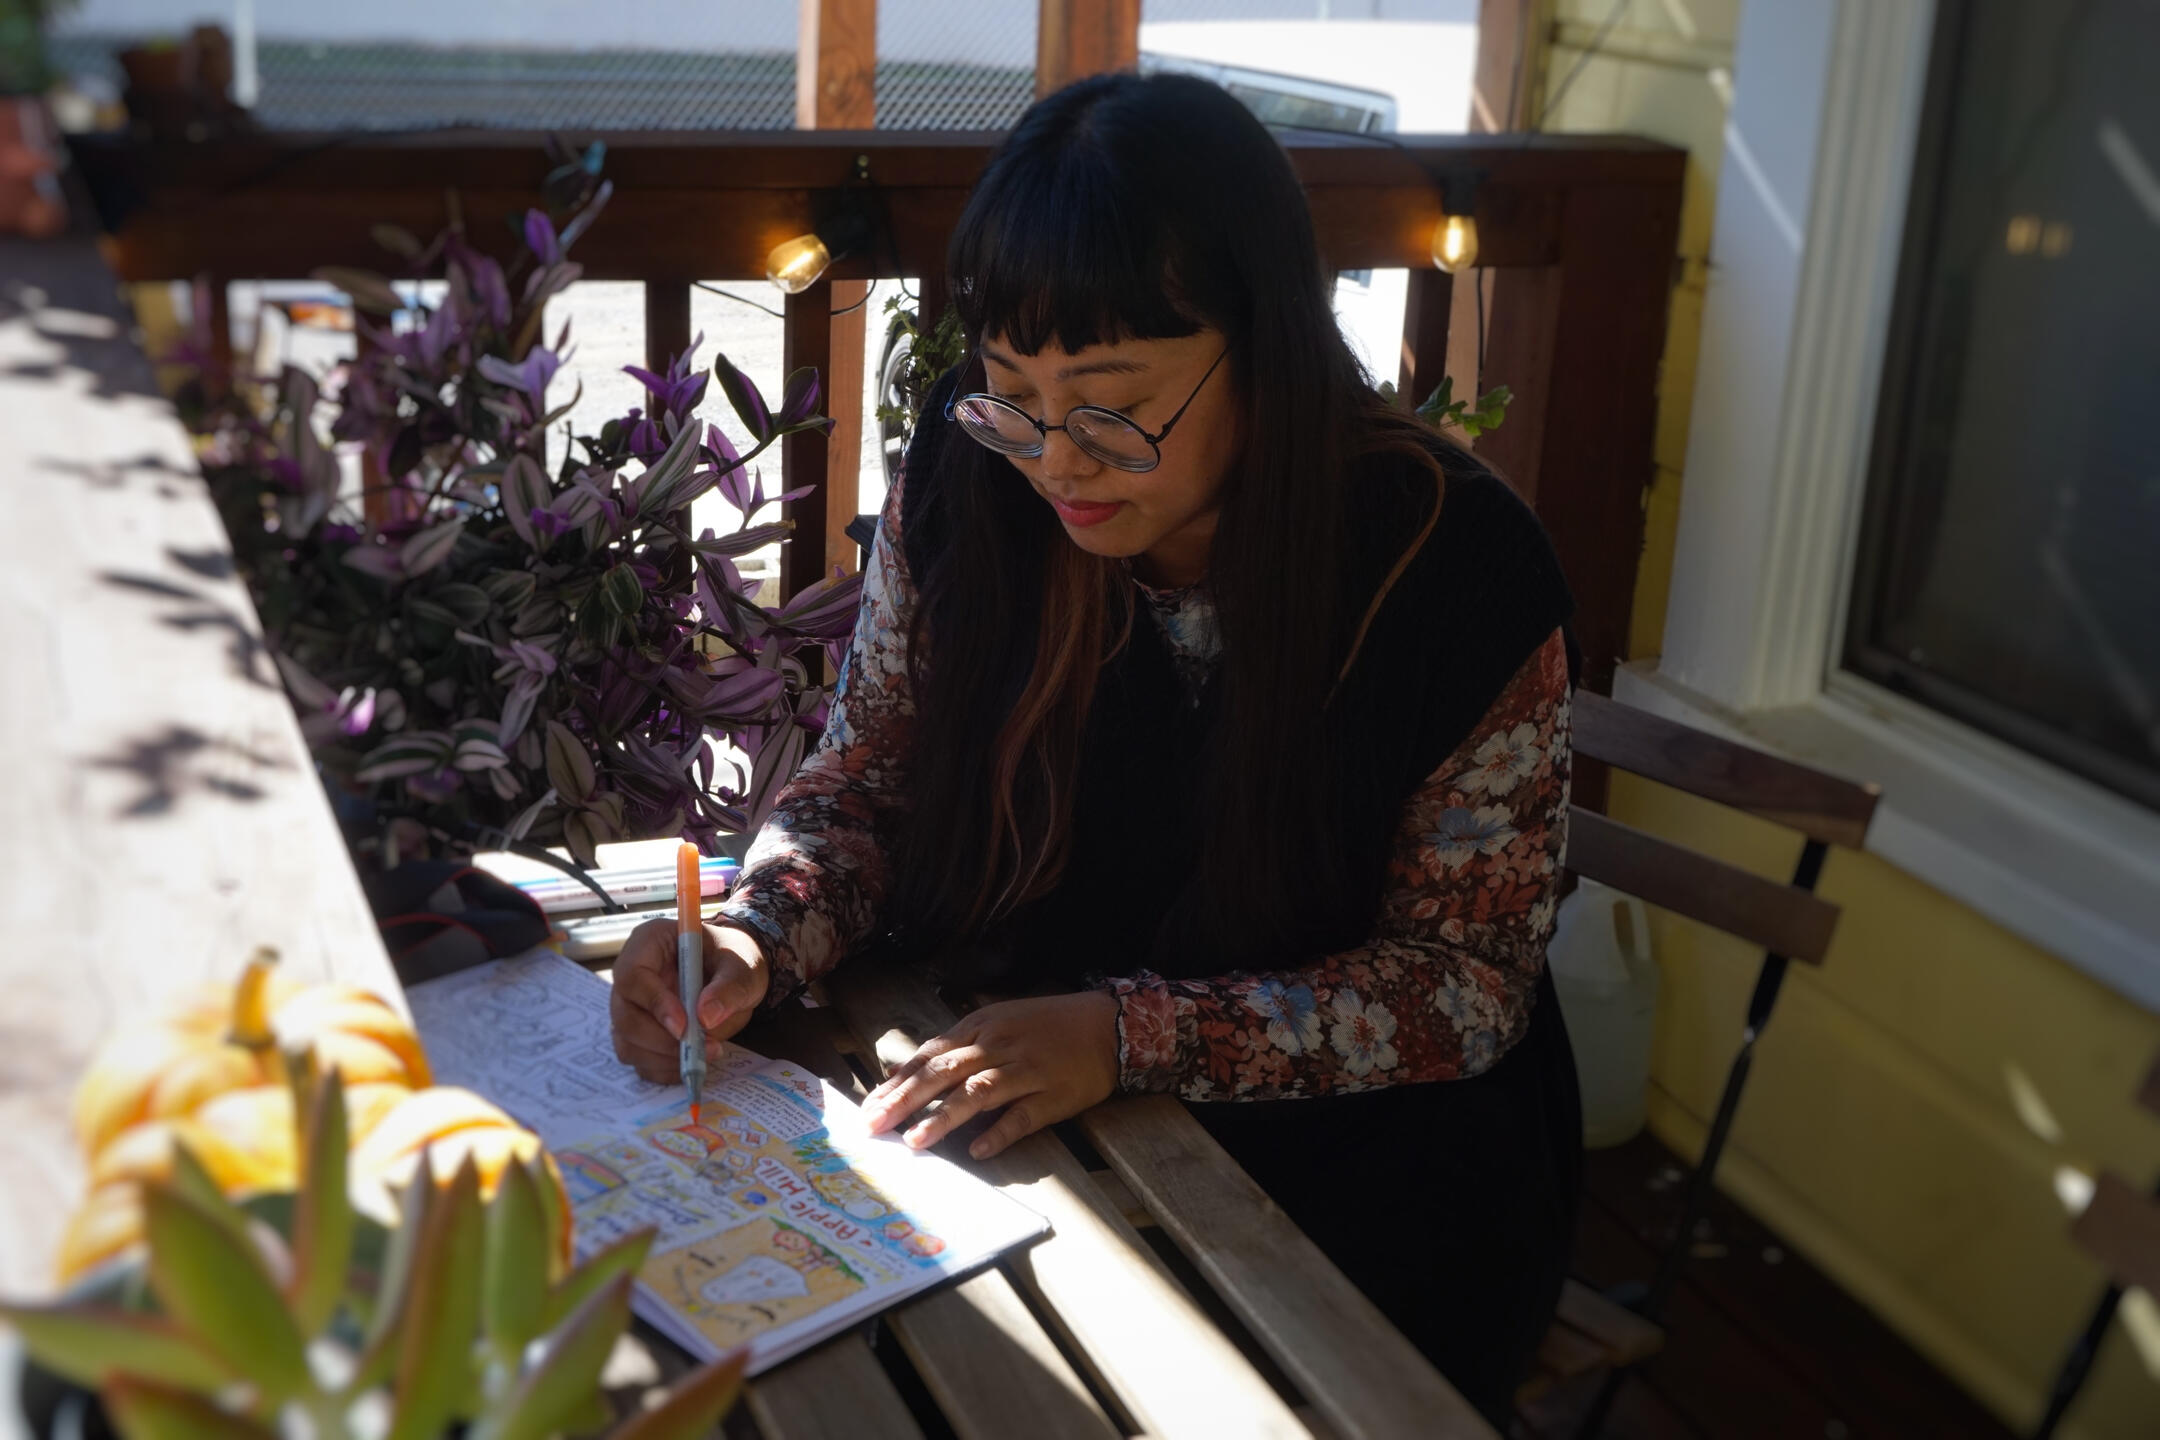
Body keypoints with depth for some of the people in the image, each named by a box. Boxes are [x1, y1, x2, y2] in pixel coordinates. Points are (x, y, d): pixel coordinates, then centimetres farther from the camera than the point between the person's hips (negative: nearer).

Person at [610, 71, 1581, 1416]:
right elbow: (862, 790, 3)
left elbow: (1467, 981, -12)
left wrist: (1131, 1033, -24)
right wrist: (757, 938, -18)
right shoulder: (966, 476, -10)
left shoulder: (1454, 564, -19)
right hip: (1006, 1121, 3)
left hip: (1355, 1161, -2)